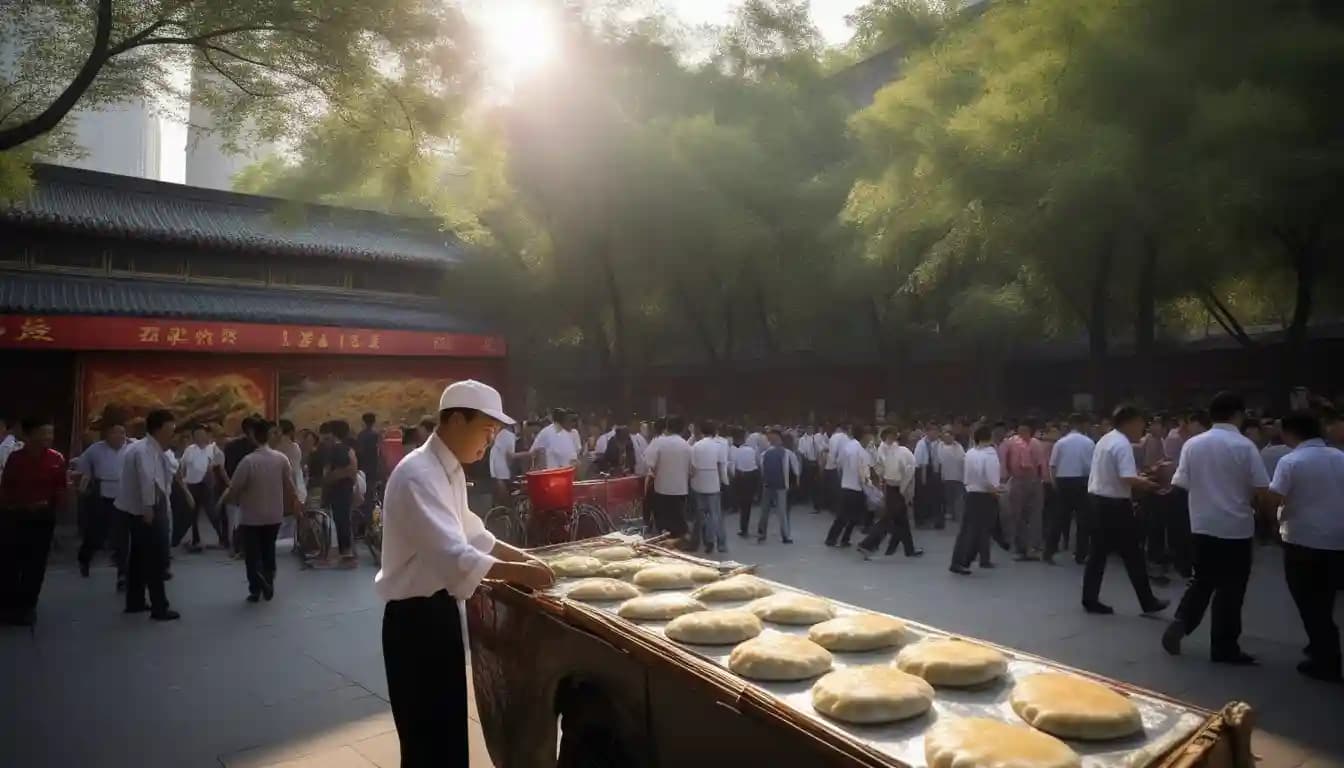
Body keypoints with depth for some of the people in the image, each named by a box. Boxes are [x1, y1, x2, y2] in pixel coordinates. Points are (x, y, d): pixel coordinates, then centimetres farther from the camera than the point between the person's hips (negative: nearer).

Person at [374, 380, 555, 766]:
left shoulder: (450, 470, 9)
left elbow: (471, 534, 18)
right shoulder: (418, 474, -23)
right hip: (415, 616, -9)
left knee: (449, 728, 20)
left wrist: (522, 558, 8)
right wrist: (517, 572, -27)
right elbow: (453, 553, -32)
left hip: (440, 607, 10)